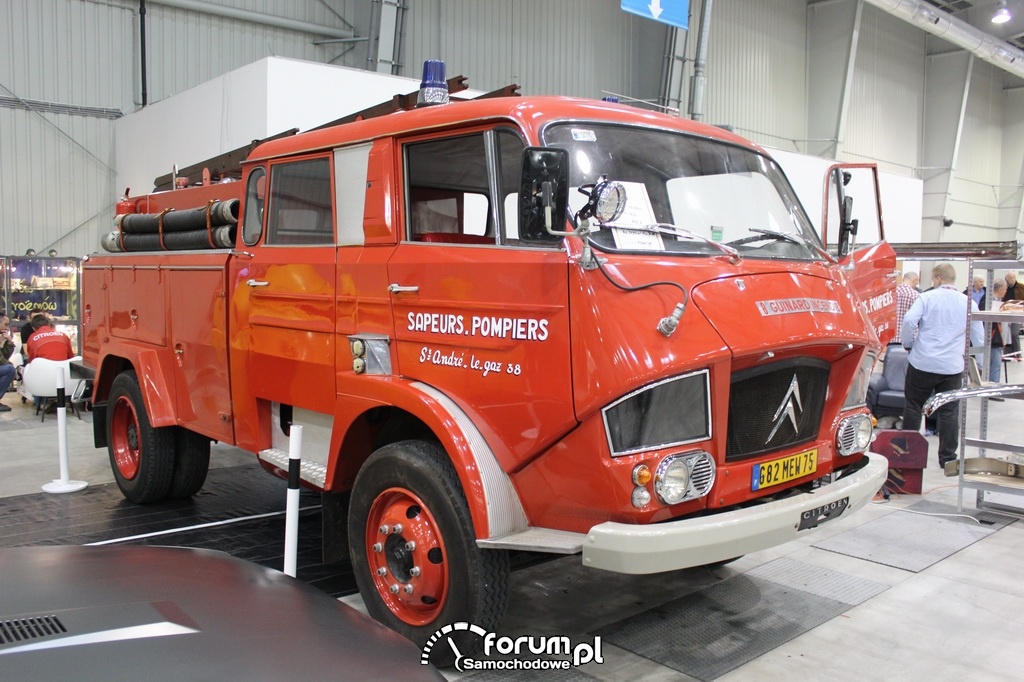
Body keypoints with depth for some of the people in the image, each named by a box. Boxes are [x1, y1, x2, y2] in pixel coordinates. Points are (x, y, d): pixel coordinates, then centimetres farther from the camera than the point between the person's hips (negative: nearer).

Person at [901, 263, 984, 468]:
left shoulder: (926, 297, -4)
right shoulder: (968, 303, 5)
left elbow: (909, 320, -16)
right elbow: (978, 337, 9)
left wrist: (908, 344, 0)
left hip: (922, 363, -2)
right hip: (952, 366, 2)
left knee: (913, 407, 10)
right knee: (949, 411, 8)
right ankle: (947, 457, 11)